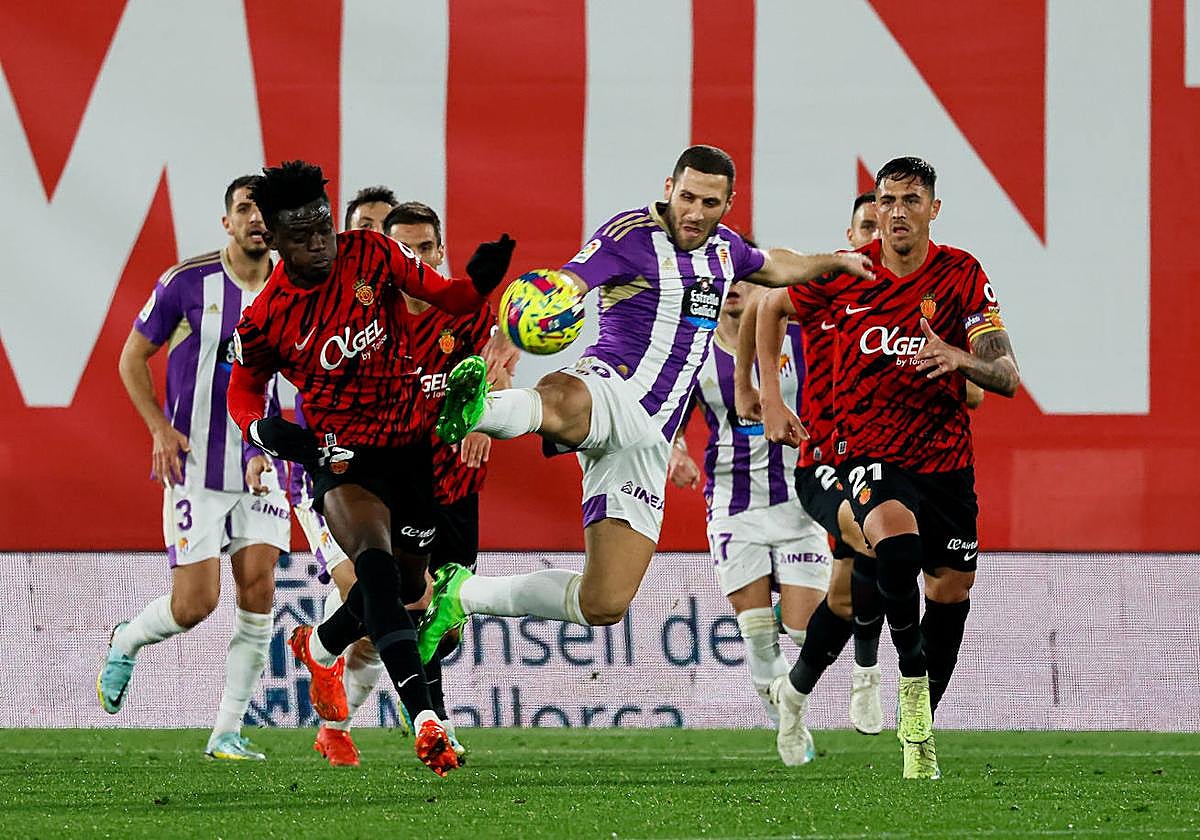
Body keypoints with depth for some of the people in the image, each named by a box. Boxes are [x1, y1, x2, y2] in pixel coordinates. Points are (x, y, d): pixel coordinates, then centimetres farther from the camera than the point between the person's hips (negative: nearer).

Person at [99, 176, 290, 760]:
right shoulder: (188, 282, -7)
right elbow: (133, 357, 2)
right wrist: (161, 428, -10)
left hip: (259, 469, 3)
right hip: (195, 467, -3)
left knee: (259, 592, -7)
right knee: (196, 603, -8)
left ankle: (227, 732, 1)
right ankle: (125, 644, 26)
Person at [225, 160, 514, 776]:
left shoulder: (372, 254, -8)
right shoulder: (264, 320, -12)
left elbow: (446, 298, -1)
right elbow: (243, 391, 4)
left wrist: (481, 280, -24)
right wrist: (264, 431, -18)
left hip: (410, 441, 4)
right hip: (341, 455, -4)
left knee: (405, 586, 15)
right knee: (376, 561, -31)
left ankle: (320, 647, 49)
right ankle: (425, 719, -41)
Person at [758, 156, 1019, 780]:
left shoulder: (961, 275, -7)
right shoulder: (842, 273, -6)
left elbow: (1007, 376, -12)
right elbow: (771, 312, 13)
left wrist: (960, 357, -34)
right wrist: (771, 403, 7)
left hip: (946, 458, 2)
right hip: (871, 453, -2)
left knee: (953, 589, 5)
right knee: (894, 531, -33)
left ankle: (918, 729, 25)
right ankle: (911, 675, -19)